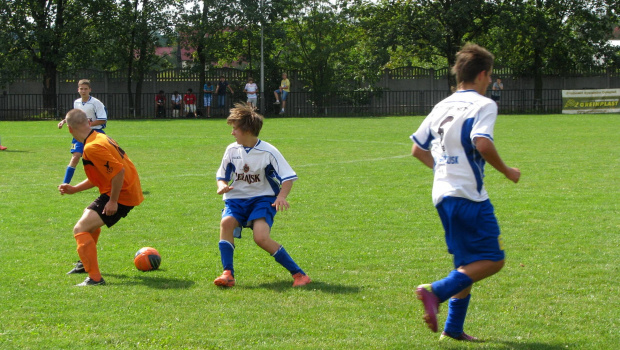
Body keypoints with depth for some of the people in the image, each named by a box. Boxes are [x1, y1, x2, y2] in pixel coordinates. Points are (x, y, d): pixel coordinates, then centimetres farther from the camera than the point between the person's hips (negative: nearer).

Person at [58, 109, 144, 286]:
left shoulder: (92, 148, -22)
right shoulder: (100, 138, 13)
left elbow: (118, 171, -29)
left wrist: (113, 201, -23)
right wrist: (74, 189, 16)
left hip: (121, 195, -11)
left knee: (80, 229, -17)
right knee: (91, 221, 34)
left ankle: (95, 278, -22)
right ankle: (87, 263, 52)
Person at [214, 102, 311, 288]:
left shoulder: (268, 152, -9)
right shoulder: (232, 150, 3)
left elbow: (288, 177, -7)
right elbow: (222, 175, 15)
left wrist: (281, 196, -26)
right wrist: (222, 185, -9)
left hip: (262, 198, -4)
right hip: (237, 199, 4)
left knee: (261, 237, -26)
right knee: (226, 222, -29)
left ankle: (298, 274, -14)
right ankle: (228, 273, -27)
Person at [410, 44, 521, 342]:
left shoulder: (442, 106, 15)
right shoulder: (483, 105, -7)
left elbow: (418, 149, 19)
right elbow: (483, 144, -23)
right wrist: (507, 172, -9)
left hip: (442, 194, 8)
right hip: (469, 195, -8)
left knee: (467, 264, 17)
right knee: (492, 260, -3)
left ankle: (453, 328, 12)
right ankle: (436, 291, -19)